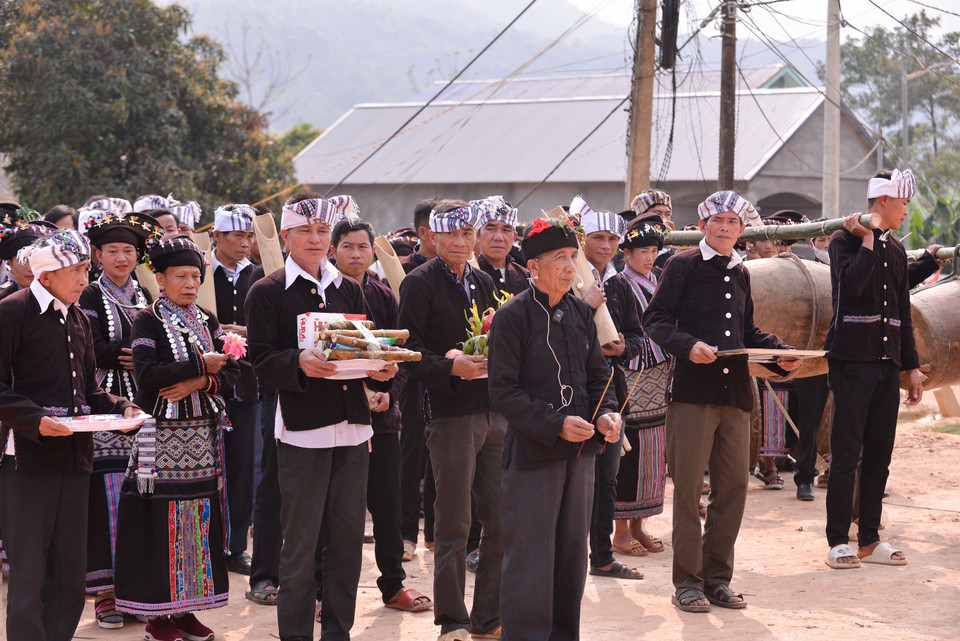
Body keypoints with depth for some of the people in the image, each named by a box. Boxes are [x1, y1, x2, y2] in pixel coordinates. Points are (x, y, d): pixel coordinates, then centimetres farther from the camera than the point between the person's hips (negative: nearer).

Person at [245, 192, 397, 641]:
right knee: (300, 541, -1)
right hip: (302, 427, -5)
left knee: (348, 536, 9)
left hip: (352, 426, 5)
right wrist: (300, 363, -26)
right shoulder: (267, 292, 0)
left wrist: (380, 370, -5)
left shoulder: (348, 289, 16)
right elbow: (261, 361, -8)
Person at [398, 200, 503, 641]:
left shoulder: (483, 282, 17)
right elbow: (411, 349, -9)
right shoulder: (419, 283, -3)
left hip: (495, 411, 6)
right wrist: (451, 367, -23)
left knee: (502, 521, 7)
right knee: (453, 525, 0)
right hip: (451, 414, -6)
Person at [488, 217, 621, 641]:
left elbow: (597, 374, 16)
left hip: (580, 450, 6)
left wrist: (605, 414, -4)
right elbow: (504, 391, -13)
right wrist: (555, 424, -20)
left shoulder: (581, 313, 9)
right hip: (532, 455, -6)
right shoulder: (512, 316, -10)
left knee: (572, 553, 14)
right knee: (529, 560, -2)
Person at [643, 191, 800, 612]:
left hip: (735, 391, 6)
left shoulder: (740, 274, 19)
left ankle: (717, 577, 17)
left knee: (733, 486, 7)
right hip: (693, 391, -6)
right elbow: (655, 320, -6)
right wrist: (688, 345, -21)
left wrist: (782, 351, 10)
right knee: (688, 486, -3)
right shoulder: (684, 265, 0)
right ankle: (687, 581, 5)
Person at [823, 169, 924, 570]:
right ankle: (838, 541, 0)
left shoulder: (895, 251, 18)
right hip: (853, 359, -7)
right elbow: (852, 283, -23)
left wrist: (912, 366, 17)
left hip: (887, 362, 7)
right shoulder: (845, 240, -2)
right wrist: (868, 240, -13)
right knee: (846, 452, -6)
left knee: (879, 453, 7)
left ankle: (870, 540, 13)